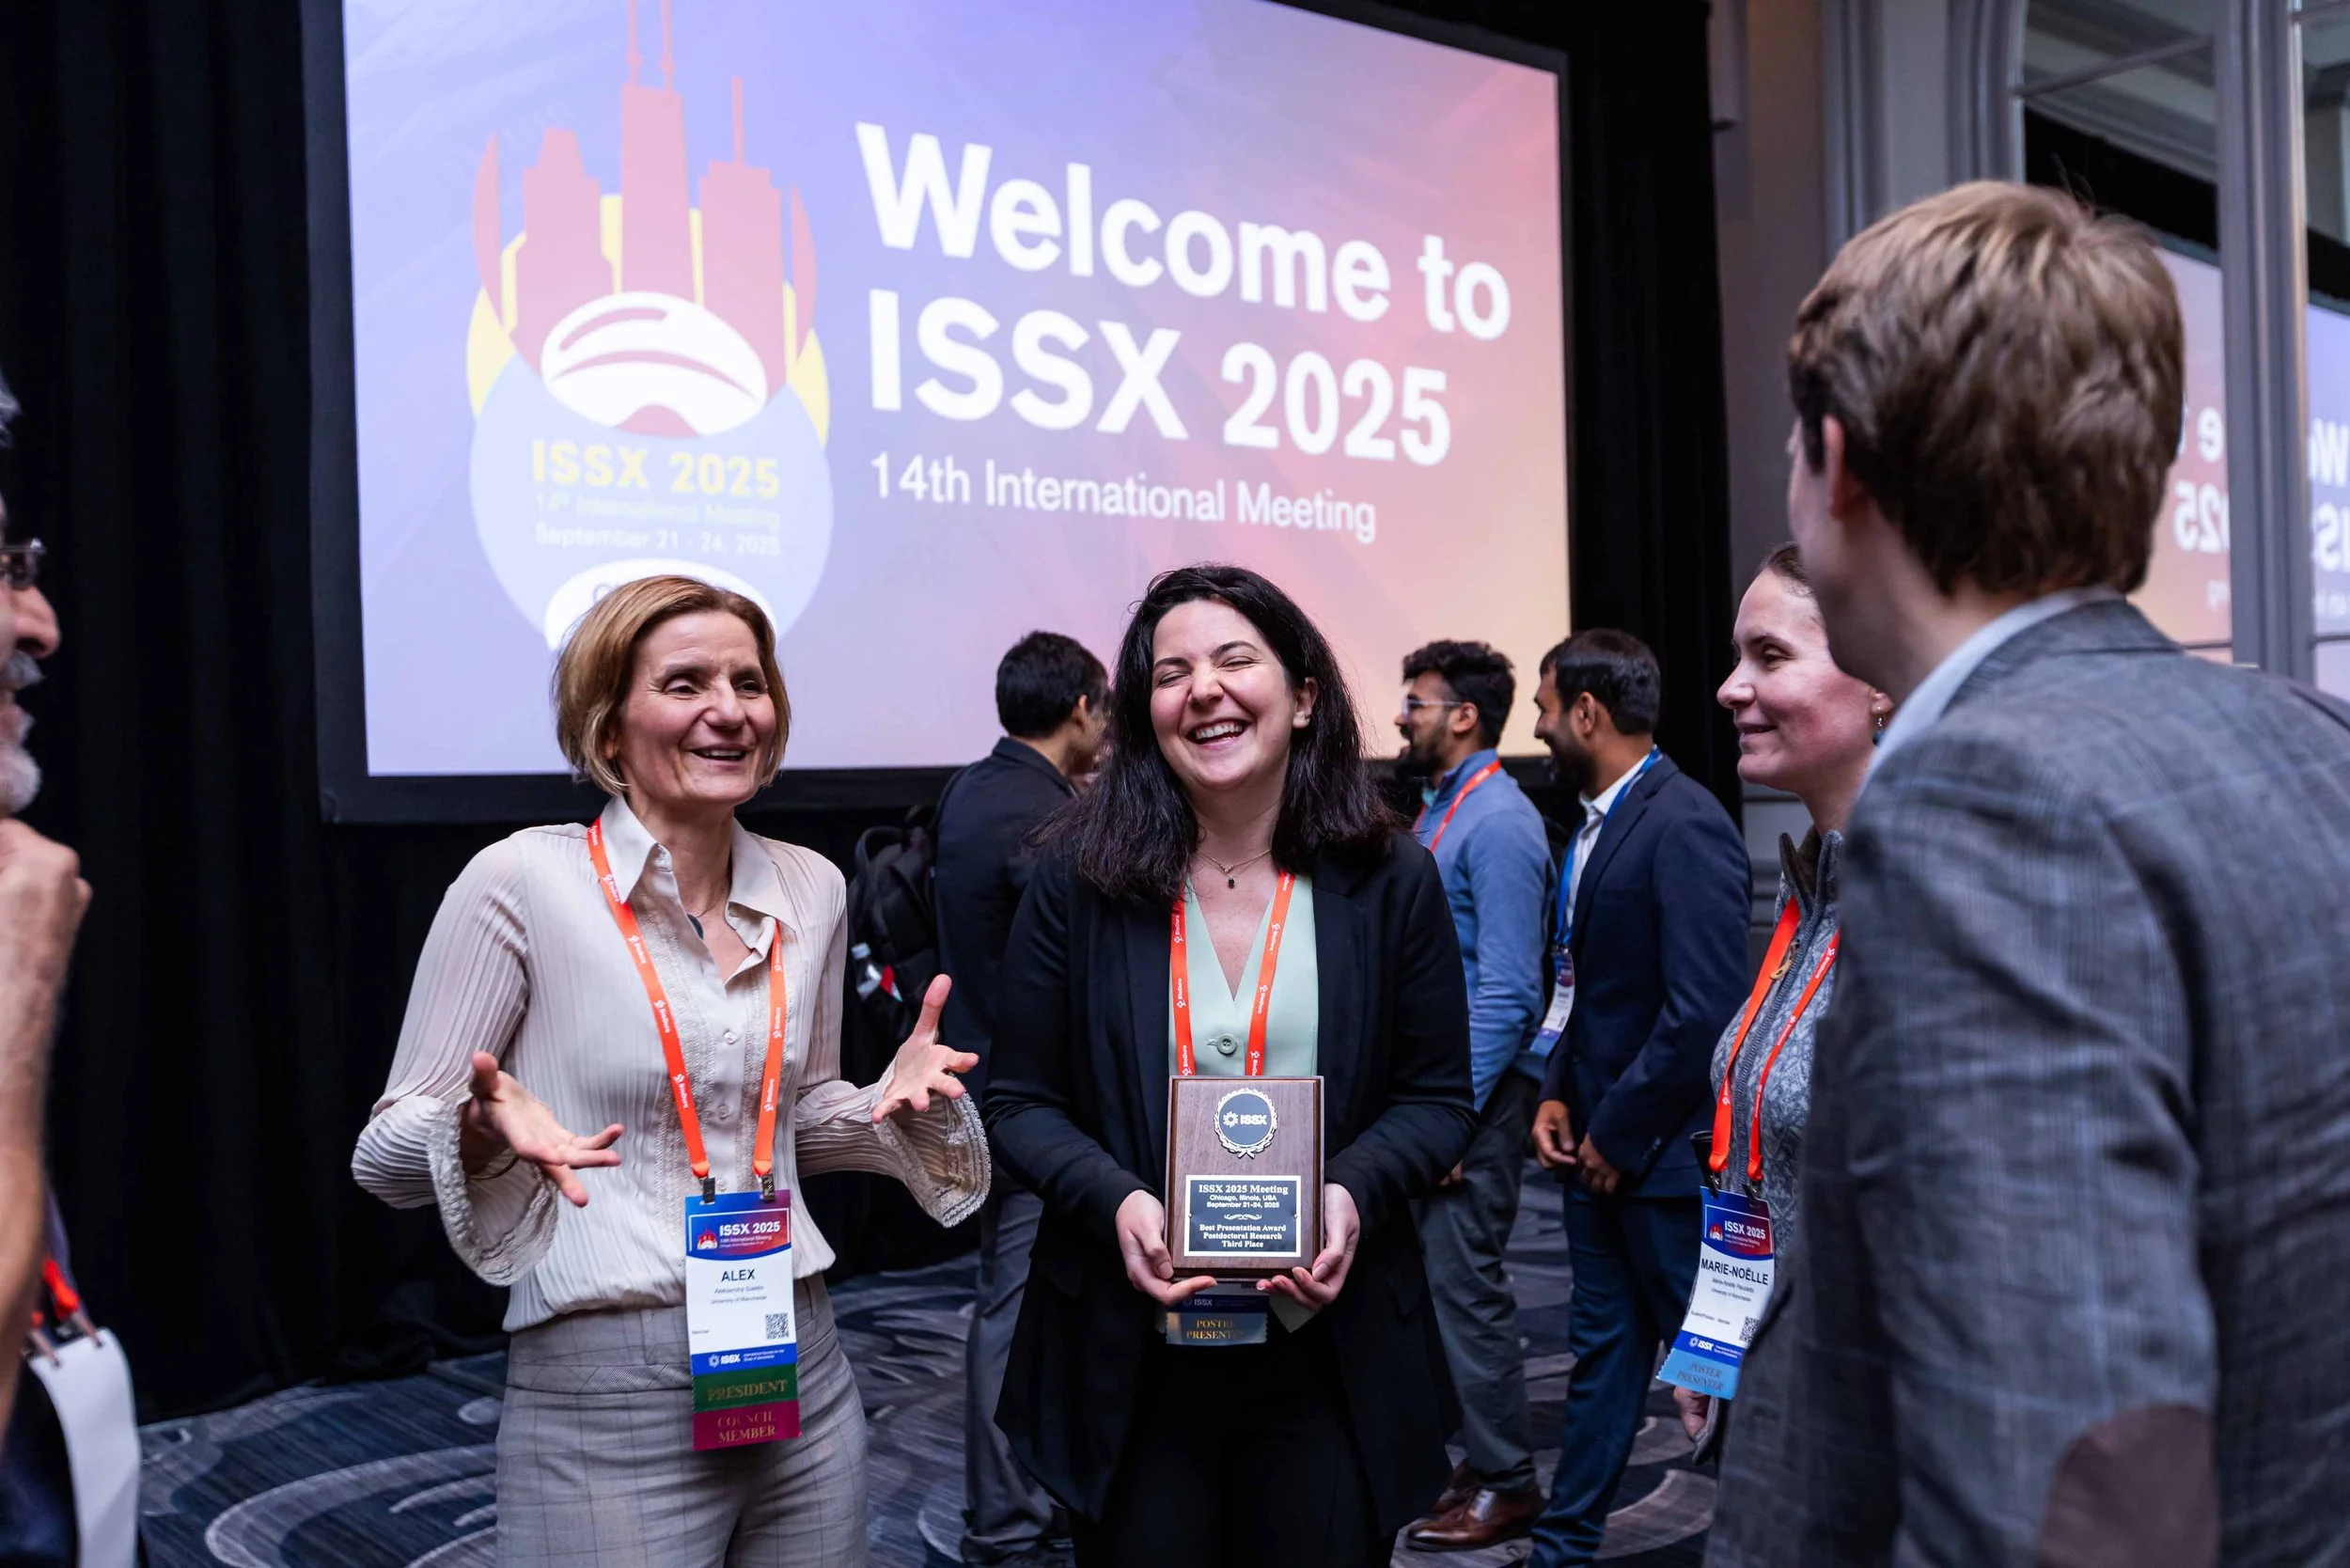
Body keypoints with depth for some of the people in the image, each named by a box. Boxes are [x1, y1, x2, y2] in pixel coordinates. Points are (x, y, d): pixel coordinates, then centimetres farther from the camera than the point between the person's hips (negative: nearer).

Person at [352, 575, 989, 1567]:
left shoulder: (809, 888, 5)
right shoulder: (522, 879, -10)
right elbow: (385, 1157, -5)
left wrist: (892, 1100, -1)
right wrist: (489, 1126, -26)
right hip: (606, 1405, -5)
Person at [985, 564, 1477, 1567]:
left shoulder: (1390, 881, -1)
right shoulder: (1079, 881, -3)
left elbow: (1437, 1099, 3)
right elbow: (1020, 1102, 0)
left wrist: (1353, 1193, -16)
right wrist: (1117, 1201, -17)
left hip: (1330, 1355, 1)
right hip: (1131, 1360, 0)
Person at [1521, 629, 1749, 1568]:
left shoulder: (1685, 826, -19)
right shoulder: (1596, 822, 8)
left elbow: (1706, 1010, -24)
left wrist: (1621, 1133, -16)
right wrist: (1559, 1095, 4)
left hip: (1659, 1148, -8)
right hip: (1596, 1138, 9)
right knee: (1603, 1342, 17)